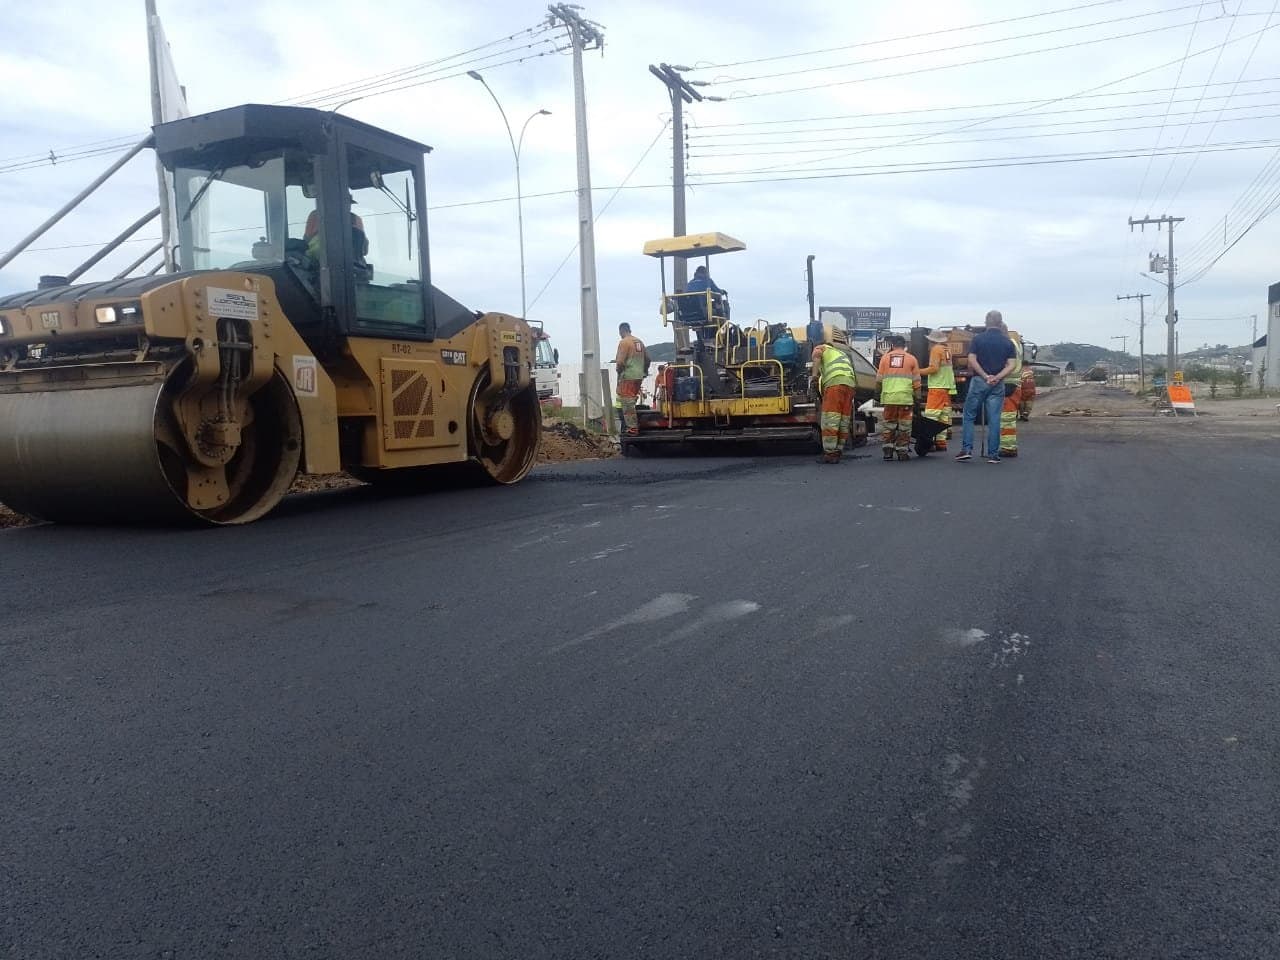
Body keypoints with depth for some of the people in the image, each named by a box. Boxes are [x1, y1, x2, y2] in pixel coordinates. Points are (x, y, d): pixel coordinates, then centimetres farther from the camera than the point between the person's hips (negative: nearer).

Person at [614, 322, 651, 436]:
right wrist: (644, 371, 28)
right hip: (639, 377, 8)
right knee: (632, 402, 18)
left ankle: (632, 429, -2)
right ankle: (635, 425, 22)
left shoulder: (624, 342, -11)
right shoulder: (639, 341, 12)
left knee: (627, 403, -2)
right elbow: (648, 359, 16)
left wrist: (619, 372, -1)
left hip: (628, 377, -8)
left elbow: (620, 362, -18)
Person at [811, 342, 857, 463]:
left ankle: (829, 453, -11)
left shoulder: (820, 348, 20)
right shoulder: (842, 354, 39)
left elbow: (816, 355, -7)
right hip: (850, 384, 7)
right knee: (843, 422, 8)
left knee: (830, 421, -8)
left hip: (835, 382, -7)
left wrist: (815, 374, -7)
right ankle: (837, 453, 9)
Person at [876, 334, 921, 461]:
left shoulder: (885, 358, 8)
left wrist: (879, 391, 24)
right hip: (905, 397, -1)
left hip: (888, 397, 1)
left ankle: (888, 451, 7)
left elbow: (879, 380, 8)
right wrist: (917, 398, 13)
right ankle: (902, 452, 5)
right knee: (904, 426, 5)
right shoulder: (911, 359, 6)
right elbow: (916, 382, 6)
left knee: (889, 425, 10)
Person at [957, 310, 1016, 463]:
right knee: (994, 419, 3)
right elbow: (1011, 365, -5)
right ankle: (993, 454, 4)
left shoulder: (977, 339, 0)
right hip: (998, 385, 2)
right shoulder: (1008, 342, 5)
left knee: (969, 416, 8)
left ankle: (967, 449, -1)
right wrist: (997, 377, -12)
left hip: (978, 381, -2)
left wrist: (985, 376, -10)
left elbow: (972, 360, -11)